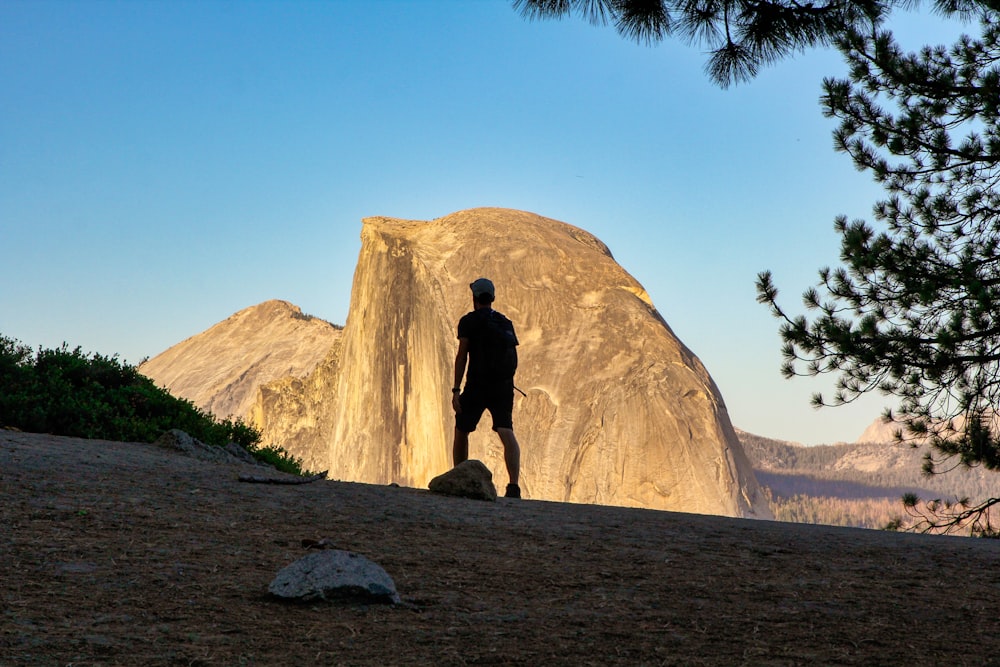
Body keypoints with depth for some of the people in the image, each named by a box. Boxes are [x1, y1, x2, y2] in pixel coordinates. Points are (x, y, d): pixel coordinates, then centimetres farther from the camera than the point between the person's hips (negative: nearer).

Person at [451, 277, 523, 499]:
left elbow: (462, 355, -8)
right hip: (504, 385, 3)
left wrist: (456, 389, -10)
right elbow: (513, 357, 14)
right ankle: (514, 484, -27)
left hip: (477, 385, -3)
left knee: (461, 432, 15)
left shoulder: (469, 321, 0)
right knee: (506, 432, -8)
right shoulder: (505, 322, 14)